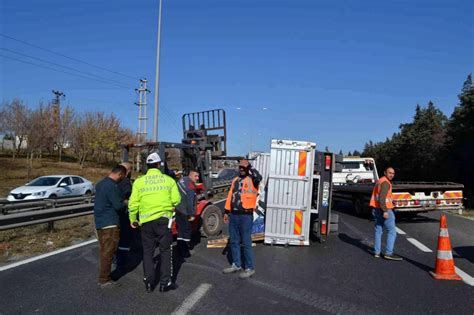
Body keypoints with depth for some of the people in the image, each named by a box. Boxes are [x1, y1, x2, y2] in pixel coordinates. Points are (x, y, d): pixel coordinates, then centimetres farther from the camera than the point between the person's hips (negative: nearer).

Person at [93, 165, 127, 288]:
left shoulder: (100, 183, 12)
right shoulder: (112, 186, -19)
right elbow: (118, 206, -19)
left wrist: (121, 200, 14)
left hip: (100, 222, 10)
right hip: (110, 223, -10)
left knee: (103, 251, 16)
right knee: (108, 252, -1)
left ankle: (103, 277, 26)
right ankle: (104, 280, 6)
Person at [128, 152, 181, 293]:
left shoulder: (139, 181, 0)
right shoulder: (168, 180, -2)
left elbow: (133, 203, -1)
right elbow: (176, 200, -5)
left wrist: (133, 219, 13)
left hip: (146, 221, 2)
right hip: (164, 219, -1)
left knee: (148, 252, 15)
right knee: (165, 251, 10)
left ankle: (149, 282, 21)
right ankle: (165, 283, 14)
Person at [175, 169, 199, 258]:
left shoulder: (182, 180, 8)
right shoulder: (191, 186, -20)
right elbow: (189, 202, -23)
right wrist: (191, 215, -17)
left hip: (177, 209, 9)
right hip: (184, 212, -9)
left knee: (180, 230, 17)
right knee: (187, 231, 2)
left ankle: (180, 249, 26)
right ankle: (184, 252, 7)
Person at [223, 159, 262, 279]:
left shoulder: (252, 180, -4)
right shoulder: (235, 180, 16)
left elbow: (259, 177, -30)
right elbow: (230, 196, 17)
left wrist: (250, 168, -16)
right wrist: (227, 211, 14)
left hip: (246, 216, -7)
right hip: (233, 215, 7)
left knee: (246, 242, 0)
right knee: (234, 241, 14)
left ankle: (249, 268, 11)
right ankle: (236, 265, 28)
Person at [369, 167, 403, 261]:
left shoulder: (380, 181, 16)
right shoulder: (385, 182, -13)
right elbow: (382, 197, -23)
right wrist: (385, 211, -27)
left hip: (376, 209, 10)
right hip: (384, 210, -10)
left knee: (378, 230, 13)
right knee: (392, 231, -3)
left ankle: (377, 252, 15)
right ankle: (388, 253, -5)